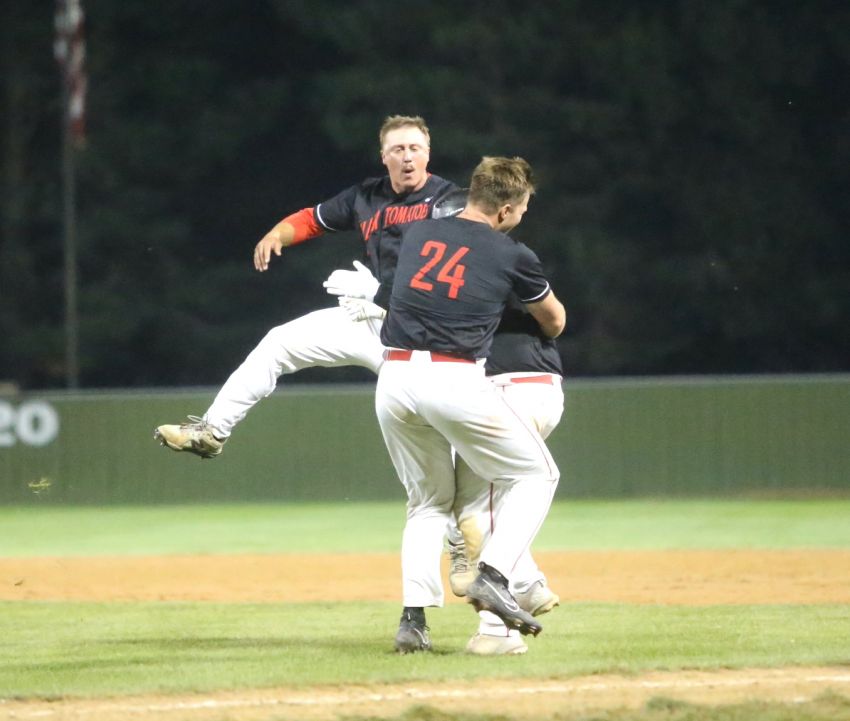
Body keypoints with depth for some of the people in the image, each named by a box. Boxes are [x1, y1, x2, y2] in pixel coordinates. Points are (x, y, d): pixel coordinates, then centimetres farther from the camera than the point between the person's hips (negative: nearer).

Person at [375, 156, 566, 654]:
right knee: (535, 474, 12)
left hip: (395, 376, 5)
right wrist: (547, 332, 44)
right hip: (456, 381, -5)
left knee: (429, 501, 20)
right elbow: (554, 320, 20)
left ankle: (414, 616, 5)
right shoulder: (510, 255, 3)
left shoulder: (417, 235, 15)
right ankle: (494, 577, -7)